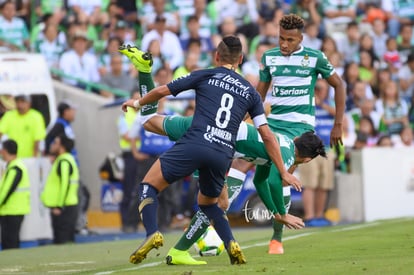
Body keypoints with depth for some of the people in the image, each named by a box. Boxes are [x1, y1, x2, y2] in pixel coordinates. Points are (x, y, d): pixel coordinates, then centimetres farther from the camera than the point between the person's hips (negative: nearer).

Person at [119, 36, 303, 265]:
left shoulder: (205, 76, 12)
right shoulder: (249, 92, 19)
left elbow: (162, 91, 16)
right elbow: (267, 136, 16)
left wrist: (137, 103, 35)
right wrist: (283, 173, 21)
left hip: (194, 144, -4)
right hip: (223, 156, 4)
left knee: (149, 186, 9)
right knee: (207, 203, 29)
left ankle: (152, 234, -15)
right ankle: (231, 245, 6)